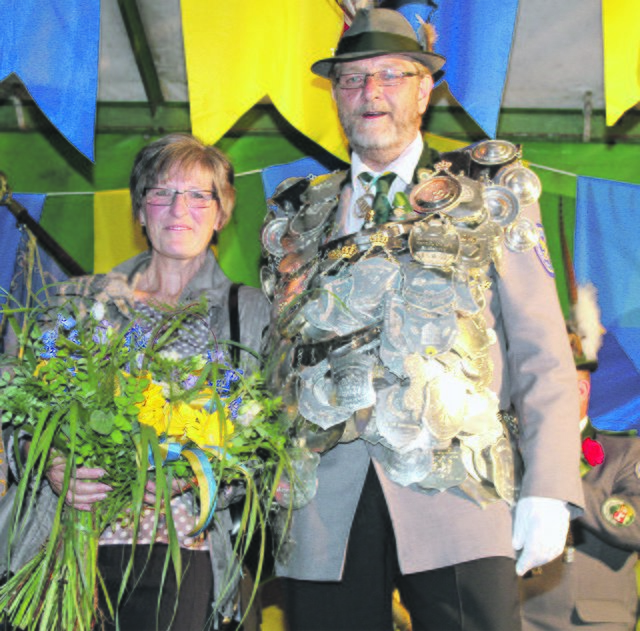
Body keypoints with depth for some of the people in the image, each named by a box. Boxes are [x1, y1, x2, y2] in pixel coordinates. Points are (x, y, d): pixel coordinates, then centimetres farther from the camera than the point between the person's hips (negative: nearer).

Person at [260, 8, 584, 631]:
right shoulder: (297, 218, 18)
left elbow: (542, 353, 6)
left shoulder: (489, 197, 12)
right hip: (322, 503, 2)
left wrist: (549, 491, -5)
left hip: (454, 485, -2)